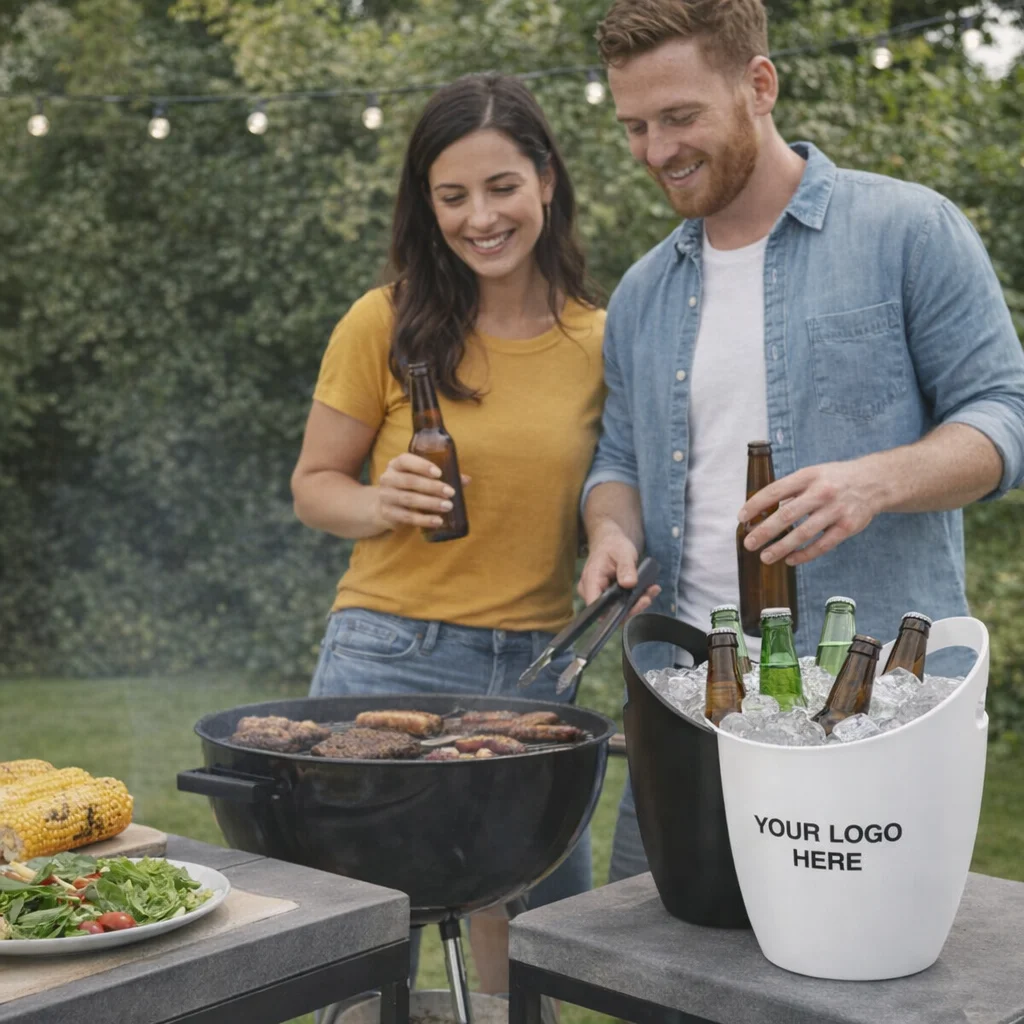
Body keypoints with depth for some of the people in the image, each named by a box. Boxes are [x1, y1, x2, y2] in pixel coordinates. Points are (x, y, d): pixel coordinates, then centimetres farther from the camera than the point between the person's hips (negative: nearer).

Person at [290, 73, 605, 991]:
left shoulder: (600, 342, 4)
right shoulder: (387, 325, -3)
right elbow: (313, 484, 4)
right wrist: (380, 505, -16)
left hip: (537, 668, 3)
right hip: (391, 656, -2)